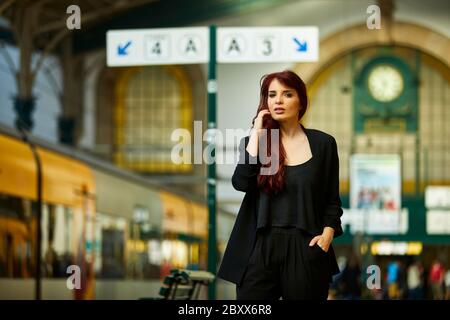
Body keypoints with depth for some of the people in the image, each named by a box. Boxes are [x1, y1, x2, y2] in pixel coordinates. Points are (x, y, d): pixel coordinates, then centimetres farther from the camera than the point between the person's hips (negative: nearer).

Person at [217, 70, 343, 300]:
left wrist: (327, 234, -8)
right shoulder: (254, 141, 7)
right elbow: (241, 183, -11)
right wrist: (257, 133, -8)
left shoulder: (323, 143, 5)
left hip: (305, 248, 0)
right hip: (260, 247, 1)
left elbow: (332, 199, 9)